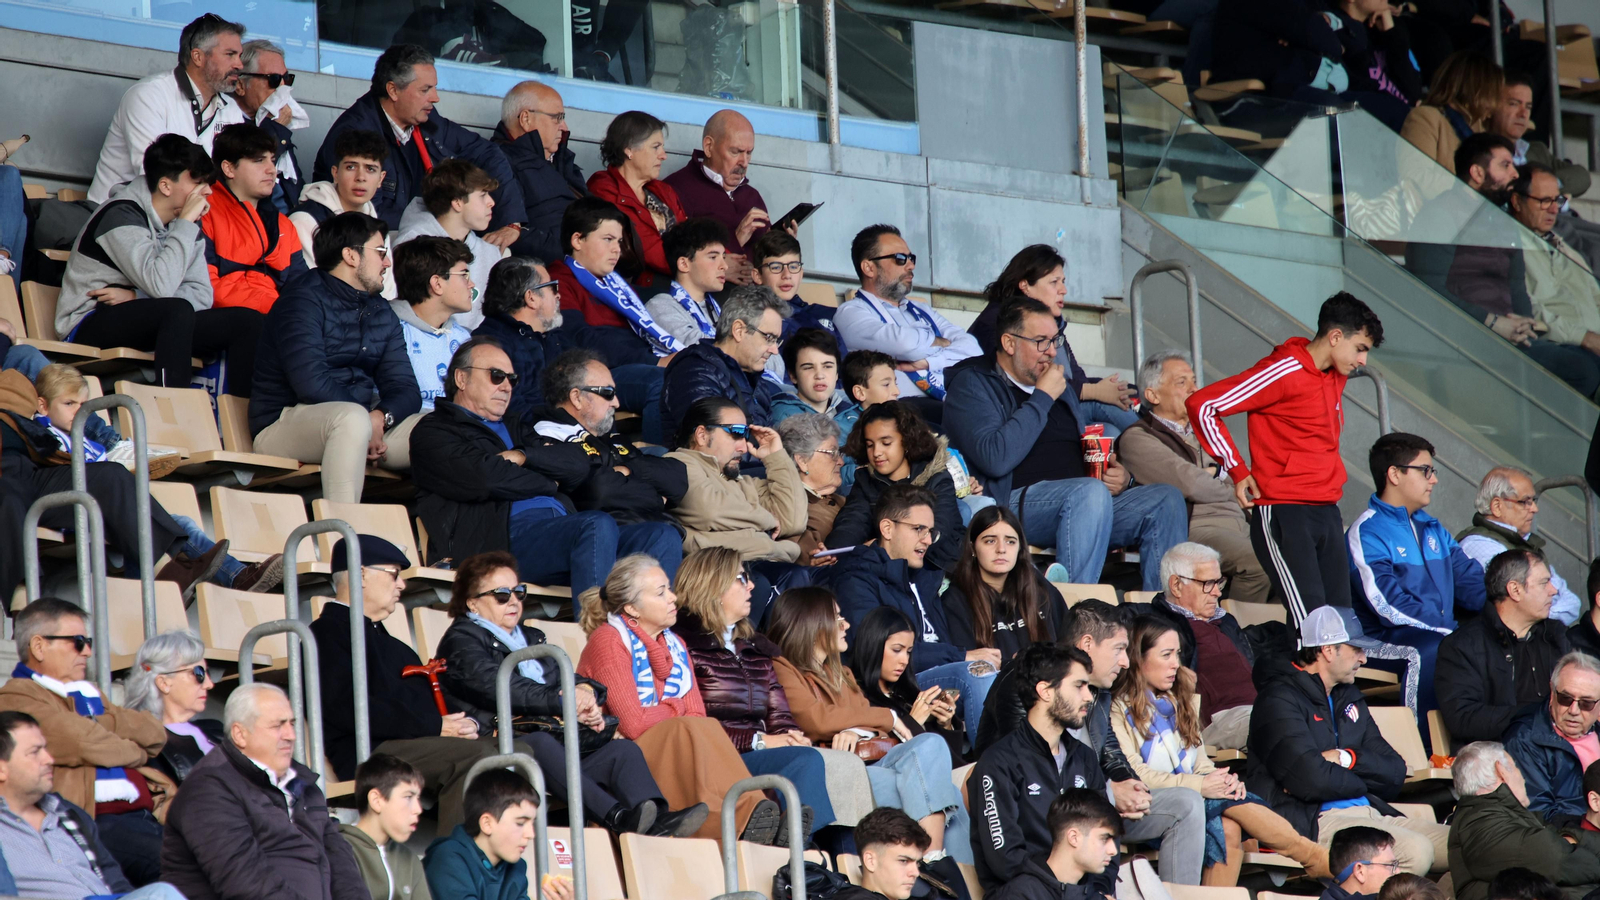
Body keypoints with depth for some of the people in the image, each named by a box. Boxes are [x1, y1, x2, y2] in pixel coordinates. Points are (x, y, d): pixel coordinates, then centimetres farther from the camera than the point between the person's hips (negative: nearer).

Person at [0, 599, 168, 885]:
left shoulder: (86, 694, 30)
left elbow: (155, 733, 15)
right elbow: (86, 745, -10)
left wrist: (98, 721, 1)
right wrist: (136, 752, 10)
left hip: (144, 815, 8)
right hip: (96, 825, -8)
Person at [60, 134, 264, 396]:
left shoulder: (183, 224, 7)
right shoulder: (122, 216, -17)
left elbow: (202, 295, -3)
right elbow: (161, 286, -31)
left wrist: (136, 296, -18)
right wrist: (186, 223, -22)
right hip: (91, 324, -8)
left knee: (248, 320, -7)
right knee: (179, 309, -35)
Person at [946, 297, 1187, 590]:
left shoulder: (1057, 385, 27)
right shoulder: (973, 384, 3)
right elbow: (995, 459, -16)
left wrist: (1119, 476, 10)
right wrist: (1043, 398, -7)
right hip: (1015, 502, -8)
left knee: (1166, 499, -14)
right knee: (1090, 491, -36)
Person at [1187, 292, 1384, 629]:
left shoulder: (1337, 377, 15)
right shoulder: (1285, 371, -11)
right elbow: (1202, 405, -14)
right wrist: (1237, 470, -9)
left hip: (1327, 512, 8)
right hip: (1284, 513, -8)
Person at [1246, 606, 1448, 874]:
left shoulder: (1348, 698, 21)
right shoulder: (1281, 699, -6)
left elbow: (1395, 772, 14)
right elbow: (1313, 781, -20)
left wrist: (1348, 759, -6)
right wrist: (1364, 781, 0)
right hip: (1310, 820, -8)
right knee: (1415, 851, -30)